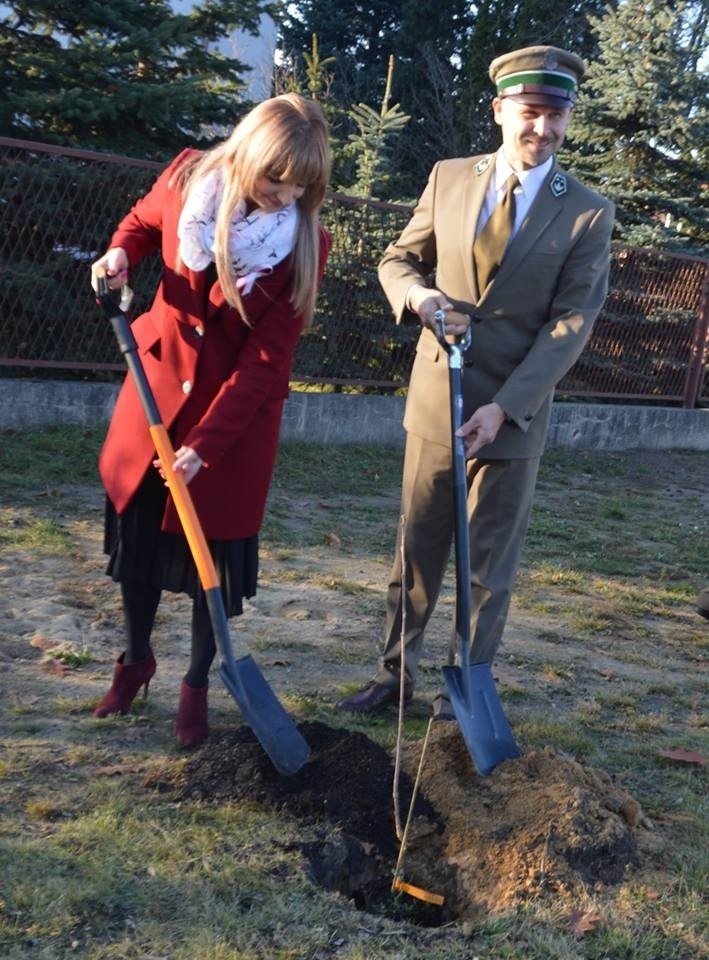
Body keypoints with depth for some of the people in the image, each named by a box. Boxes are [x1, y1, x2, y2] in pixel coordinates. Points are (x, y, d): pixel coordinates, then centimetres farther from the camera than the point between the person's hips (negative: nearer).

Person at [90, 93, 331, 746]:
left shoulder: (305, 243, -18)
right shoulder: (189, 178, -12)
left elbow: (266, 362, -19)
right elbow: (144, 221, 13)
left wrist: (206, 443, -23)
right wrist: (121, 253, -11)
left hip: (242, 404, -3)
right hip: (160, 378, 3)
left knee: (216, 544, 5)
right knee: (137, 527, 12)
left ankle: (197, 684, 25)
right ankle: (135, 659, 36)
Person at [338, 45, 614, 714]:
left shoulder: (587, 213, -6)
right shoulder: (448, 179, 2)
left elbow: (569, 324, -10)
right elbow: (397, 258, 12)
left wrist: (503, 407, -19)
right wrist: (415, 292, -13)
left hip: (514, 414, -2)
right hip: (434, 400, 2)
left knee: (489, 561, 9)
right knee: (416, 550, 12)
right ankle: (395, 671, 27)